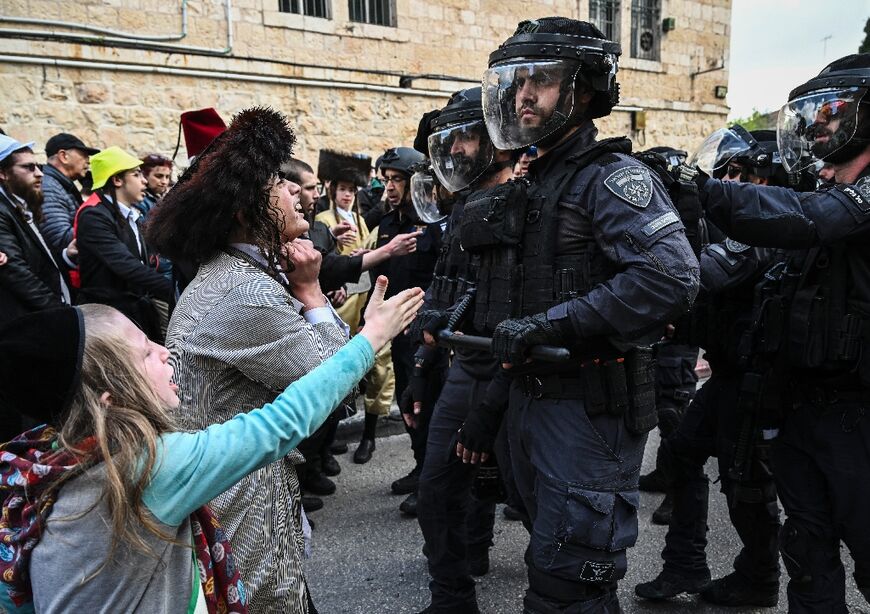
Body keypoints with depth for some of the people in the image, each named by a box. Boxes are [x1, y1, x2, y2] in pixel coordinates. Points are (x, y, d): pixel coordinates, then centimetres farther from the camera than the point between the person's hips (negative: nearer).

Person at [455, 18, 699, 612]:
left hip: (591, 408, -8)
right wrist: (487, 406, 17)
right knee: (553, 559, 22)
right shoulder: (526, 188, 13)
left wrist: (548, 325, -26)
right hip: (529, 401, 8)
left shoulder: (612, 177, -12)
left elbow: (671, 276, -29)